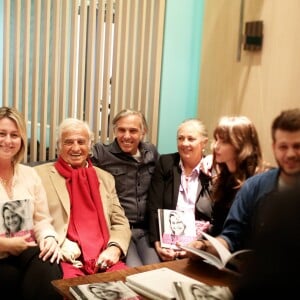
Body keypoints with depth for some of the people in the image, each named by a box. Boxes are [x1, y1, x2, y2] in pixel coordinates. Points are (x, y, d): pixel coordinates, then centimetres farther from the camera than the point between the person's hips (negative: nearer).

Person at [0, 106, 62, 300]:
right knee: (45, 277, -31)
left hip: (27, 254, 4)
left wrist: (49, 238, -9)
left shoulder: (30, 175, 13)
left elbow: (42, 221, 11)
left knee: (48, 266, -31)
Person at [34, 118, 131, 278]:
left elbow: (120, 223, 17)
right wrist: (59, 243, -15)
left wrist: (115, 248, -4)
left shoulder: (106, 178, 19)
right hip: (65, 259, -4)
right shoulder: (41, 174, 7)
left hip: (104, 258, 4)